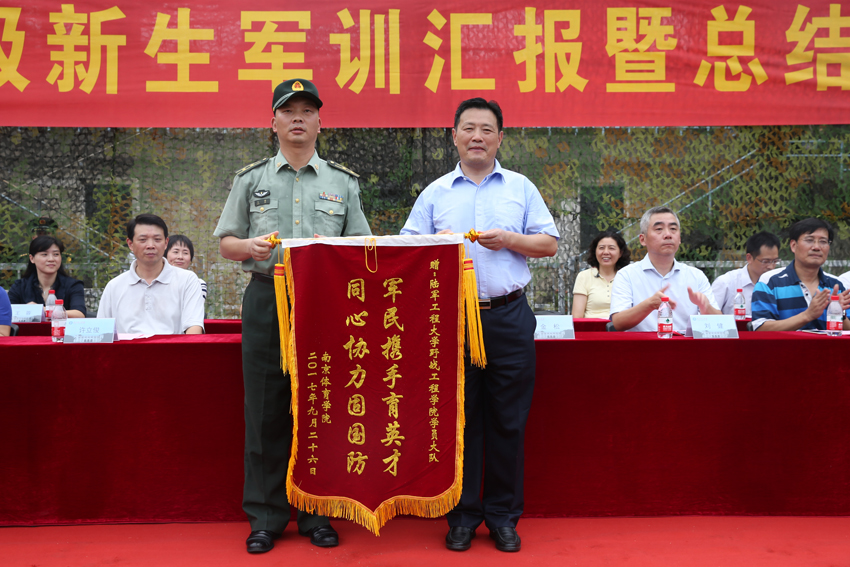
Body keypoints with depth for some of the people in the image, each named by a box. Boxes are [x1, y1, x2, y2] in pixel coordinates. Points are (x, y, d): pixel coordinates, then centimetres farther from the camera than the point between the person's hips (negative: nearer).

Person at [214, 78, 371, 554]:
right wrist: (250, 247, -9)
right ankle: (266, 516, 14)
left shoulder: (343, 182, 14)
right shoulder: (251, 179, 13)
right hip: (267, 300, 0)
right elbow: (226, 243, 13)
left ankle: (318, 513, 16)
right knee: (265, 411, 2)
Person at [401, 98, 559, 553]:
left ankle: (504, 516, 17)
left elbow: (549, 244, 9)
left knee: (508, 421, 3)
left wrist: (508, 239, -7)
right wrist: (435, 243, -11)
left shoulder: (521, 188, 12)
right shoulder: (435, 193, 13)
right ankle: (462, 516, 16)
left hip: (509, 317, 0)